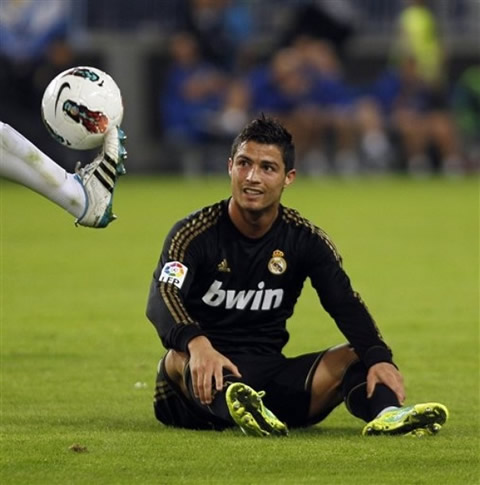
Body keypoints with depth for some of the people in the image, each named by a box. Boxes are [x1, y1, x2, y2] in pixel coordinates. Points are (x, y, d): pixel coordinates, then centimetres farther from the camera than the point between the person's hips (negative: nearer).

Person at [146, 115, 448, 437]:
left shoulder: (305, 240, 6)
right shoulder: (195, 233, -5)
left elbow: (346, 305, -6)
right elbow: (162, 299, -22)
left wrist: (379, 358, -27)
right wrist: (197, 344, -45)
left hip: (269, 380, 4)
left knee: (357, 356, -14)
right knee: (181, 358, -37)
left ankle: (386, 414, -47)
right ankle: (236, 409, -70)